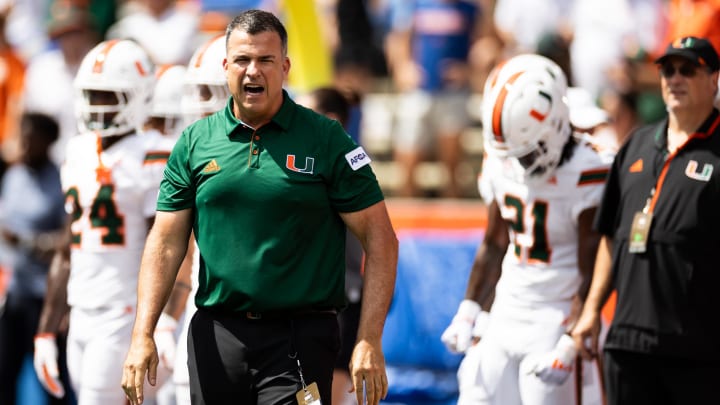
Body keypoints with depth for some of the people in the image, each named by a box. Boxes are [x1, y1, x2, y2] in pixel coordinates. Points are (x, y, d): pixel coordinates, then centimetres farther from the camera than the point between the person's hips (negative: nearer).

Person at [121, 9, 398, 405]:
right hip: (215, 338, 3)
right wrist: (142, 334, -4)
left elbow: (380, 239, -2)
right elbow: (166, 242, 8)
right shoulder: (195, 143, 8)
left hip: (299, 338, -3)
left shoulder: (325, 141, -1)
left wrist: (369, 341, -10)